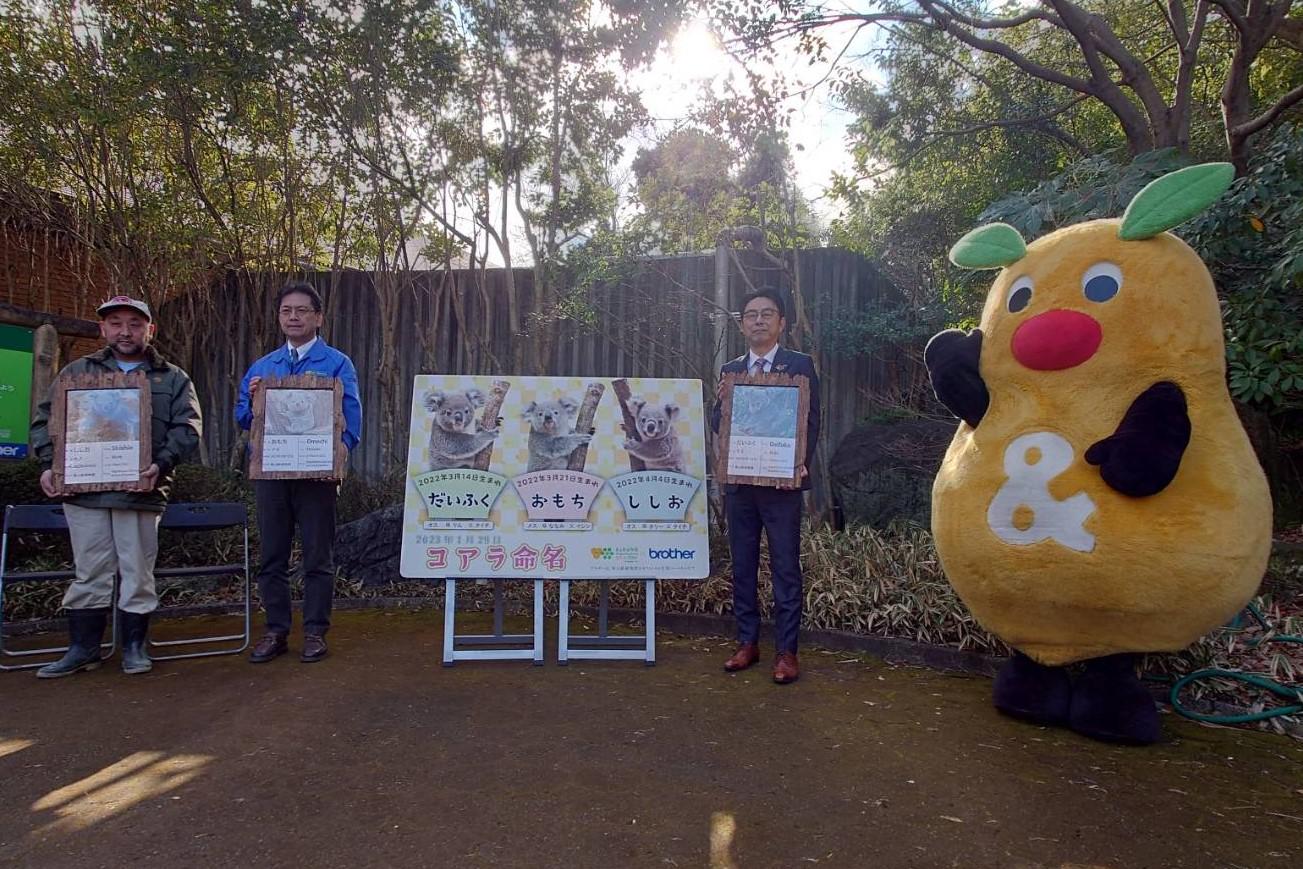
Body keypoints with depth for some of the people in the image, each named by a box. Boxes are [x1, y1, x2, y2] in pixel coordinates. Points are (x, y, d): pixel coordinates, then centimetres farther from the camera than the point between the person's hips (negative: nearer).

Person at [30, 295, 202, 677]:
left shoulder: (173, 378, 8)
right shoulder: (78, 371, 14)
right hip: (82, 489, 2)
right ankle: (83, 648, 19)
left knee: (138, 572, 2)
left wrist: (160, 465, -17)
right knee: (89, 573, 7)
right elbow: (46, 417, 13)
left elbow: (187, 427, -2)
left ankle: (135, 646, 15)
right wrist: (49, 464, -2)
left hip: (141, 491, -2)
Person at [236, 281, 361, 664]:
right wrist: (253, 399, -7)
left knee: (318, 556, 3)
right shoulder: (260, 367, 15)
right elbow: (243, 418, 14)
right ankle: (276, 631, 19)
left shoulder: (337, 364, 1)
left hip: (316, 473, -4)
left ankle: (315, 632, 13)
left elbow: (351, 419, -5)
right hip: (269, 471, 4)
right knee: (272, 556, 9)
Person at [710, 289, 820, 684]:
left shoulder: (800, 365, 1)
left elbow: (811, 420, -3)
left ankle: (786, 651, 9)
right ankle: (747, 643, 22)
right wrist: (720, 403, -12)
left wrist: (801, 464, -17)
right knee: (742, 566, 10)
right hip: (738, 481, 4)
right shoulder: (730, 370, 12)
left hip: (781, 482, -4)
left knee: (785, 568, 1)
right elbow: (717, 425, 9)